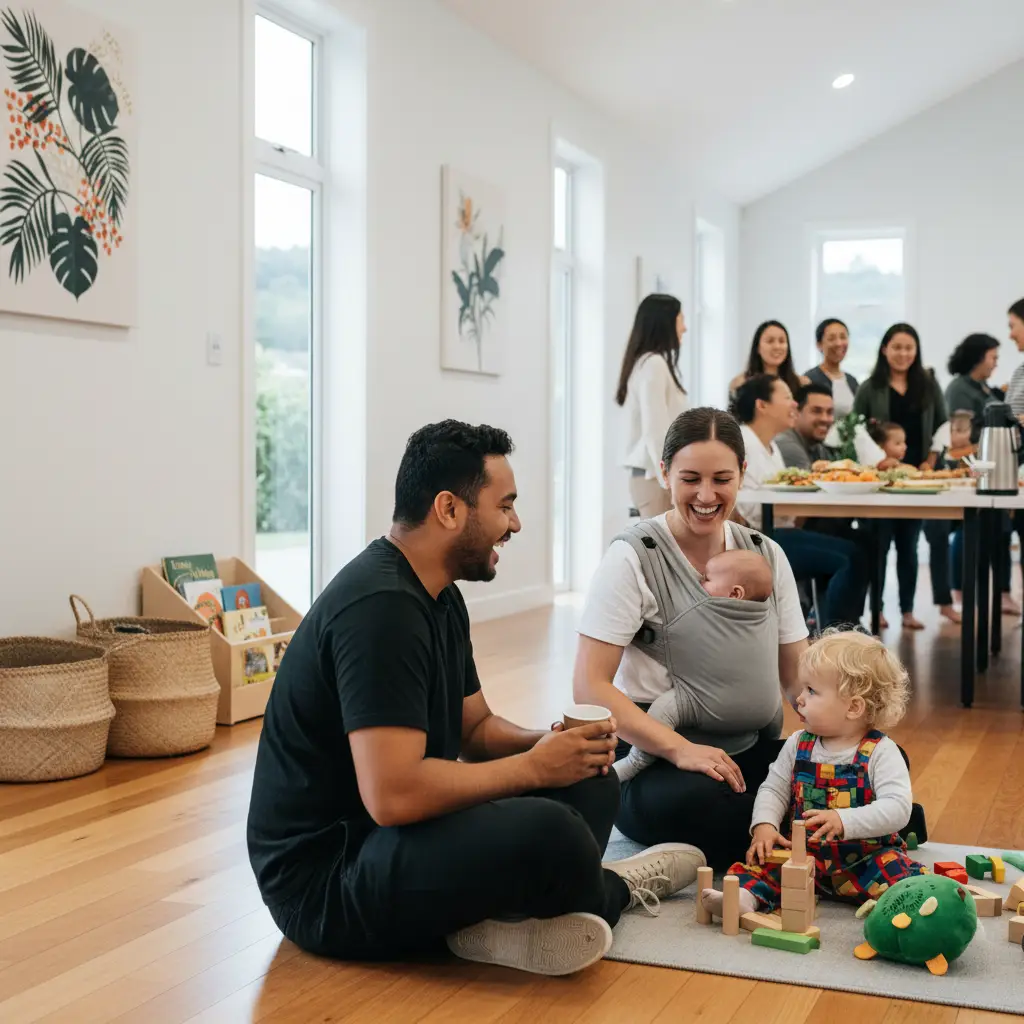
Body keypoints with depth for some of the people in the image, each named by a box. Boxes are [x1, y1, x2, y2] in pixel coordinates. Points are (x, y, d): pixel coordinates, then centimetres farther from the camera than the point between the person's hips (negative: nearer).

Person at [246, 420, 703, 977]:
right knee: (547, 832, -28)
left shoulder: (438, 596, 9)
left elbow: (475, 728, 19)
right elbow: (393, 795, -30)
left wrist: (552, 744, -3)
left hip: (388, 838, 10)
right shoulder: (381, 606, -23)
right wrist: (531, 766, -17)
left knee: (590, 783, 6)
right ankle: (613, 890, 5)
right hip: (323, 880, -10)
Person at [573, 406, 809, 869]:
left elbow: (798, 670, 12)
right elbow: (589, 686, -14)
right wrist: (680, 749, -25)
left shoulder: (766, 555, 10)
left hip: (754, 755, 5)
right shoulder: (634, 557, -7)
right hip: (658, 761, -5)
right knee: (704, 801, -39)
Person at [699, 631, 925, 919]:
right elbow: (773, 789, 9)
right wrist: (764, 825, -11)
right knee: (763, 861, -20)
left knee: (899, 871, -29)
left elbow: (897, 808, -19)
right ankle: (745, 895, -42)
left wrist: (844, 821, -32)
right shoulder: (798, 745, 6)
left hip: (865, 859, -3)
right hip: (804, 854, 3)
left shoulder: (881, 753, -9)